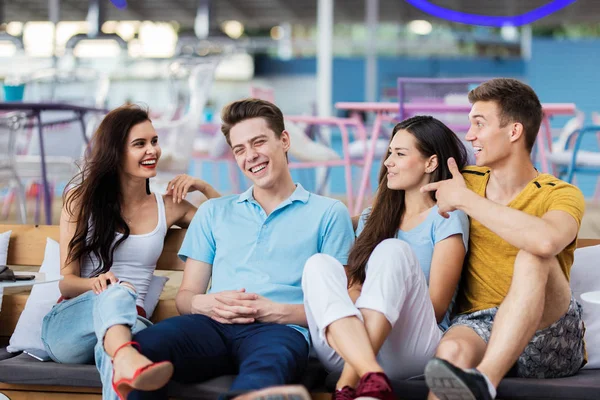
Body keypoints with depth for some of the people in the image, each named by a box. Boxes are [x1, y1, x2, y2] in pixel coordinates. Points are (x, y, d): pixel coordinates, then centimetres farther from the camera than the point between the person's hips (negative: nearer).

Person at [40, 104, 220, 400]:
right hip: (69, 326, -2)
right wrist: (96, 283, -22)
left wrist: (205, 188, 9)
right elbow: (66, 282, 2)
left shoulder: (168, 207, 16)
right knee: (117, 292, -40)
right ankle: (126, 359, -73)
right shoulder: (81, 199, 8)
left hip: (129, 321, 3)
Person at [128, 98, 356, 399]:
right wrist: (204, 303, -3)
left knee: (264, 372, -45)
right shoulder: (213, 213, 28)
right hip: (213, 326, 4)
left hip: (280, 329, -4)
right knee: (141, 348, -33)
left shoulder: (329, 213, 17)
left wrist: (280, 312, -10)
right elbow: (185, 296, 22)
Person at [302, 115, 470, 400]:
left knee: (393, 251, -27)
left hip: (411, 349, -4)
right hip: (347, 348, 4)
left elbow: (434, 309, 0)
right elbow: (353, 289, 16)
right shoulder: (372, 218, 24)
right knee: (319, 264, -22)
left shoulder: (446, 219, 7)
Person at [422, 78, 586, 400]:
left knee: (533, 256, -33)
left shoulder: (560, 195, -1)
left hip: (550, 339, -2)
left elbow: (545, 240, -26)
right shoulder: (466, 181, 15)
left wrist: (463, 199, -16)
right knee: (452, 350, -35)